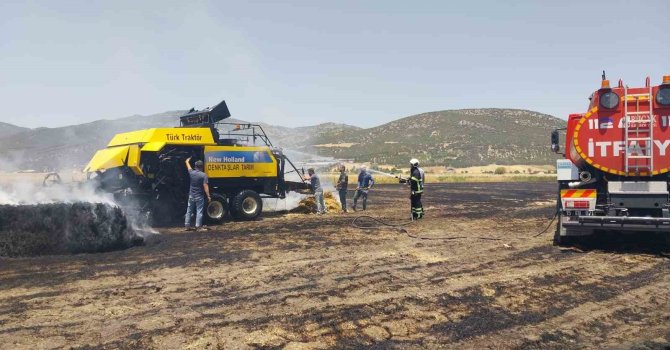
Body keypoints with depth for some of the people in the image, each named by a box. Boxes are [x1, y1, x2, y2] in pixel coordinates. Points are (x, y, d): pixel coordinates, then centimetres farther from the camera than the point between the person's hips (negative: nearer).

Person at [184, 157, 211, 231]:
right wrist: (208, 196, -17)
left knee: (189, 211, 13)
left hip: (191, 195, 4)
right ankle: (198, 226, -5)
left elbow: (187, 163, 19)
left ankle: (187, 225, 16)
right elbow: (205, 186, -18)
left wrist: (188, 159, 41)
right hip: (199, 196, -4)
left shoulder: (191, 172, 0)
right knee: (199, 211, -1)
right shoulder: (203, 175, -13)